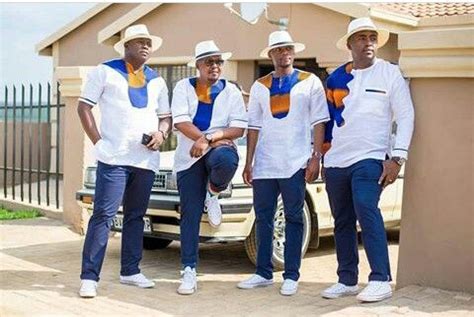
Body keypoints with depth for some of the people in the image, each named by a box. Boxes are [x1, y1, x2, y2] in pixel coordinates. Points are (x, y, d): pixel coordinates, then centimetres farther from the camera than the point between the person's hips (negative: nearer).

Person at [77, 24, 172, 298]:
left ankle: (130, 271, 21)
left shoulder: (156, 80, 18)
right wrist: (98, 142, -8)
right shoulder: (105, 71, 4)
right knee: (103, 214, -10)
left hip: (146, 159, 5)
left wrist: (161, 134, -1)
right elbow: (84, 106, 2)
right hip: (114, 158, -5)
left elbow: (166, 116, 22)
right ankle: (89, 277, -7)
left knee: (136, 216, 11)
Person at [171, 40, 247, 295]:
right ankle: (189, 271, 4)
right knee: (190, 215, -4)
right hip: (189, 157, 1)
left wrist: (208, 138, -16)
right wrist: (209, 138, -16)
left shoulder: (231, 91, 7)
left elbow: (239, 129, -3)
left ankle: (213, 193, -4)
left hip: (220, 149, -1)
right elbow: (181, 122, -7)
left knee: (226, 160, -39)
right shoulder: (184, 87, 6)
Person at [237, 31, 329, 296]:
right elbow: (254, 126, 13)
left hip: (295, 163, -3)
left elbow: (318, 122, 1)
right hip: (264, 164, 3)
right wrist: (248, 163, 8)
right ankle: (264, 273, 15)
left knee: (294, 219, 1)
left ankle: (291, 276, 7)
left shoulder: (310, 82, 5)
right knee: (263, 219, 6)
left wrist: (316, 157, -8)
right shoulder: (260, 86, 14)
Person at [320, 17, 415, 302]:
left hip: (370, 159, -5)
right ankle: (347, 280, 20)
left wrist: (397, 158, -12)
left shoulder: (390, 73, 1)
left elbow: (405, 116, -4)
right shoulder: (336, 78, 11)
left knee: (366, 210, -23)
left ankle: (381, 280, -20)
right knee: (342, 222, 9)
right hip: (335, 161, 5)